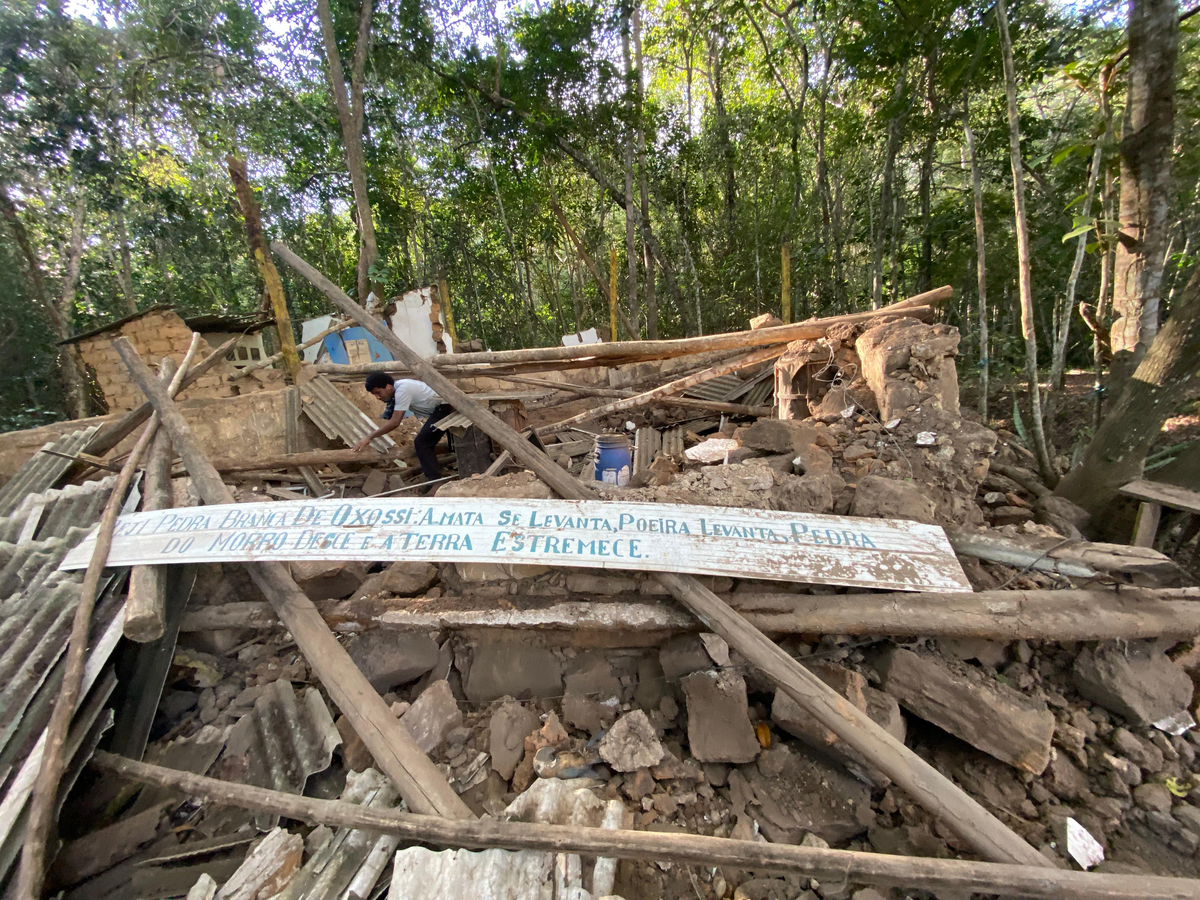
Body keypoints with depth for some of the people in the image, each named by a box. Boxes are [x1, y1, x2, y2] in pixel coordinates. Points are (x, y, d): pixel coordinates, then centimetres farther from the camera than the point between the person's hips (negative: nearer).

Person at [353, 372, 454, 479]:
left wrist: (369, 437, -17)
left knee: (421, 443, -9)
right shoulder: (396, 390, 7)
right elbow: (386, 418, 14)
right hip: (440, 408, 10)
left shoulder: (402, 390, -22)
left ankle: (434, 481, -6)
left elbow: (394, 422, -23)